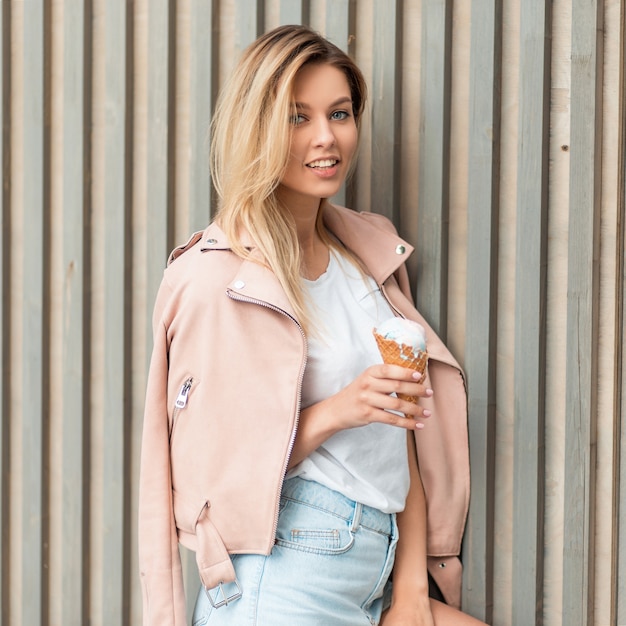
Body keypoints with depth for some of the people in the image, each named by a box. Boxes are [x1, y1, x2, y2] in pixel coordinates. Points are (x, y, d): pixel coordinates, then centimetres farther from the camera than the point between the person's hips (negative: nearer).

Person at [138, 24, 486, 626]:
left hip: (377, 577, 6)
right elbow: (216, 463, -8)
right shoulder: (217, 275, -8)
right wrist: (336, 412, -20)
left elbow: (401, 435, 10)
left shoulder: (369, 249, 11)